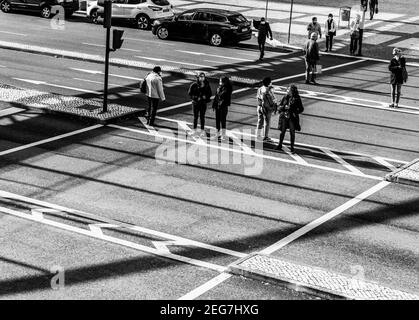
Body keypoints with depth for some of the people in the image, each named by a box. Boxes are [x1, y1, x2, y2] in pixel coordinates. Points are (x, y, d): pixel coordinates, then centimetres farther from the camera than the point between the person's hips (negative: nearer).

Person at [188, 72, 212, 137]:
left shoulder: (207, 85, -2)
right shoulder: (194, 85, -8)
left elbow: (210, 93, 5)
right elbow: (190, 93, -4)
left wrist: (205, 97, -14)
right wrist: (196, 98, -14)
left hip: (203, 103, 0)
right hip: (195, 103, 0)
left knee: (202, 117, 5)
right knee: (195, 116, 10)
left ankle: (202, 130, 14)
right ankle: (194, 129, 24)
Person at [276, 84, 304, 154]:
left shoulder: (297, 99, -3)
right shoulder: (285, 97, -1)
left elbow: (301, 109, 2)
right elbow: (280, 106, 4)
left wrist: (296, 111, -17)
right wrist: (285, 107, -17)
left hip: (293, 117, -1)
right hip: (284, 116, 1)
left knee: (292, 132, -2)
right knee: (282, 131, 9)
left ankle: (292, 148, 9)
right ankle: (280, 145, 27)